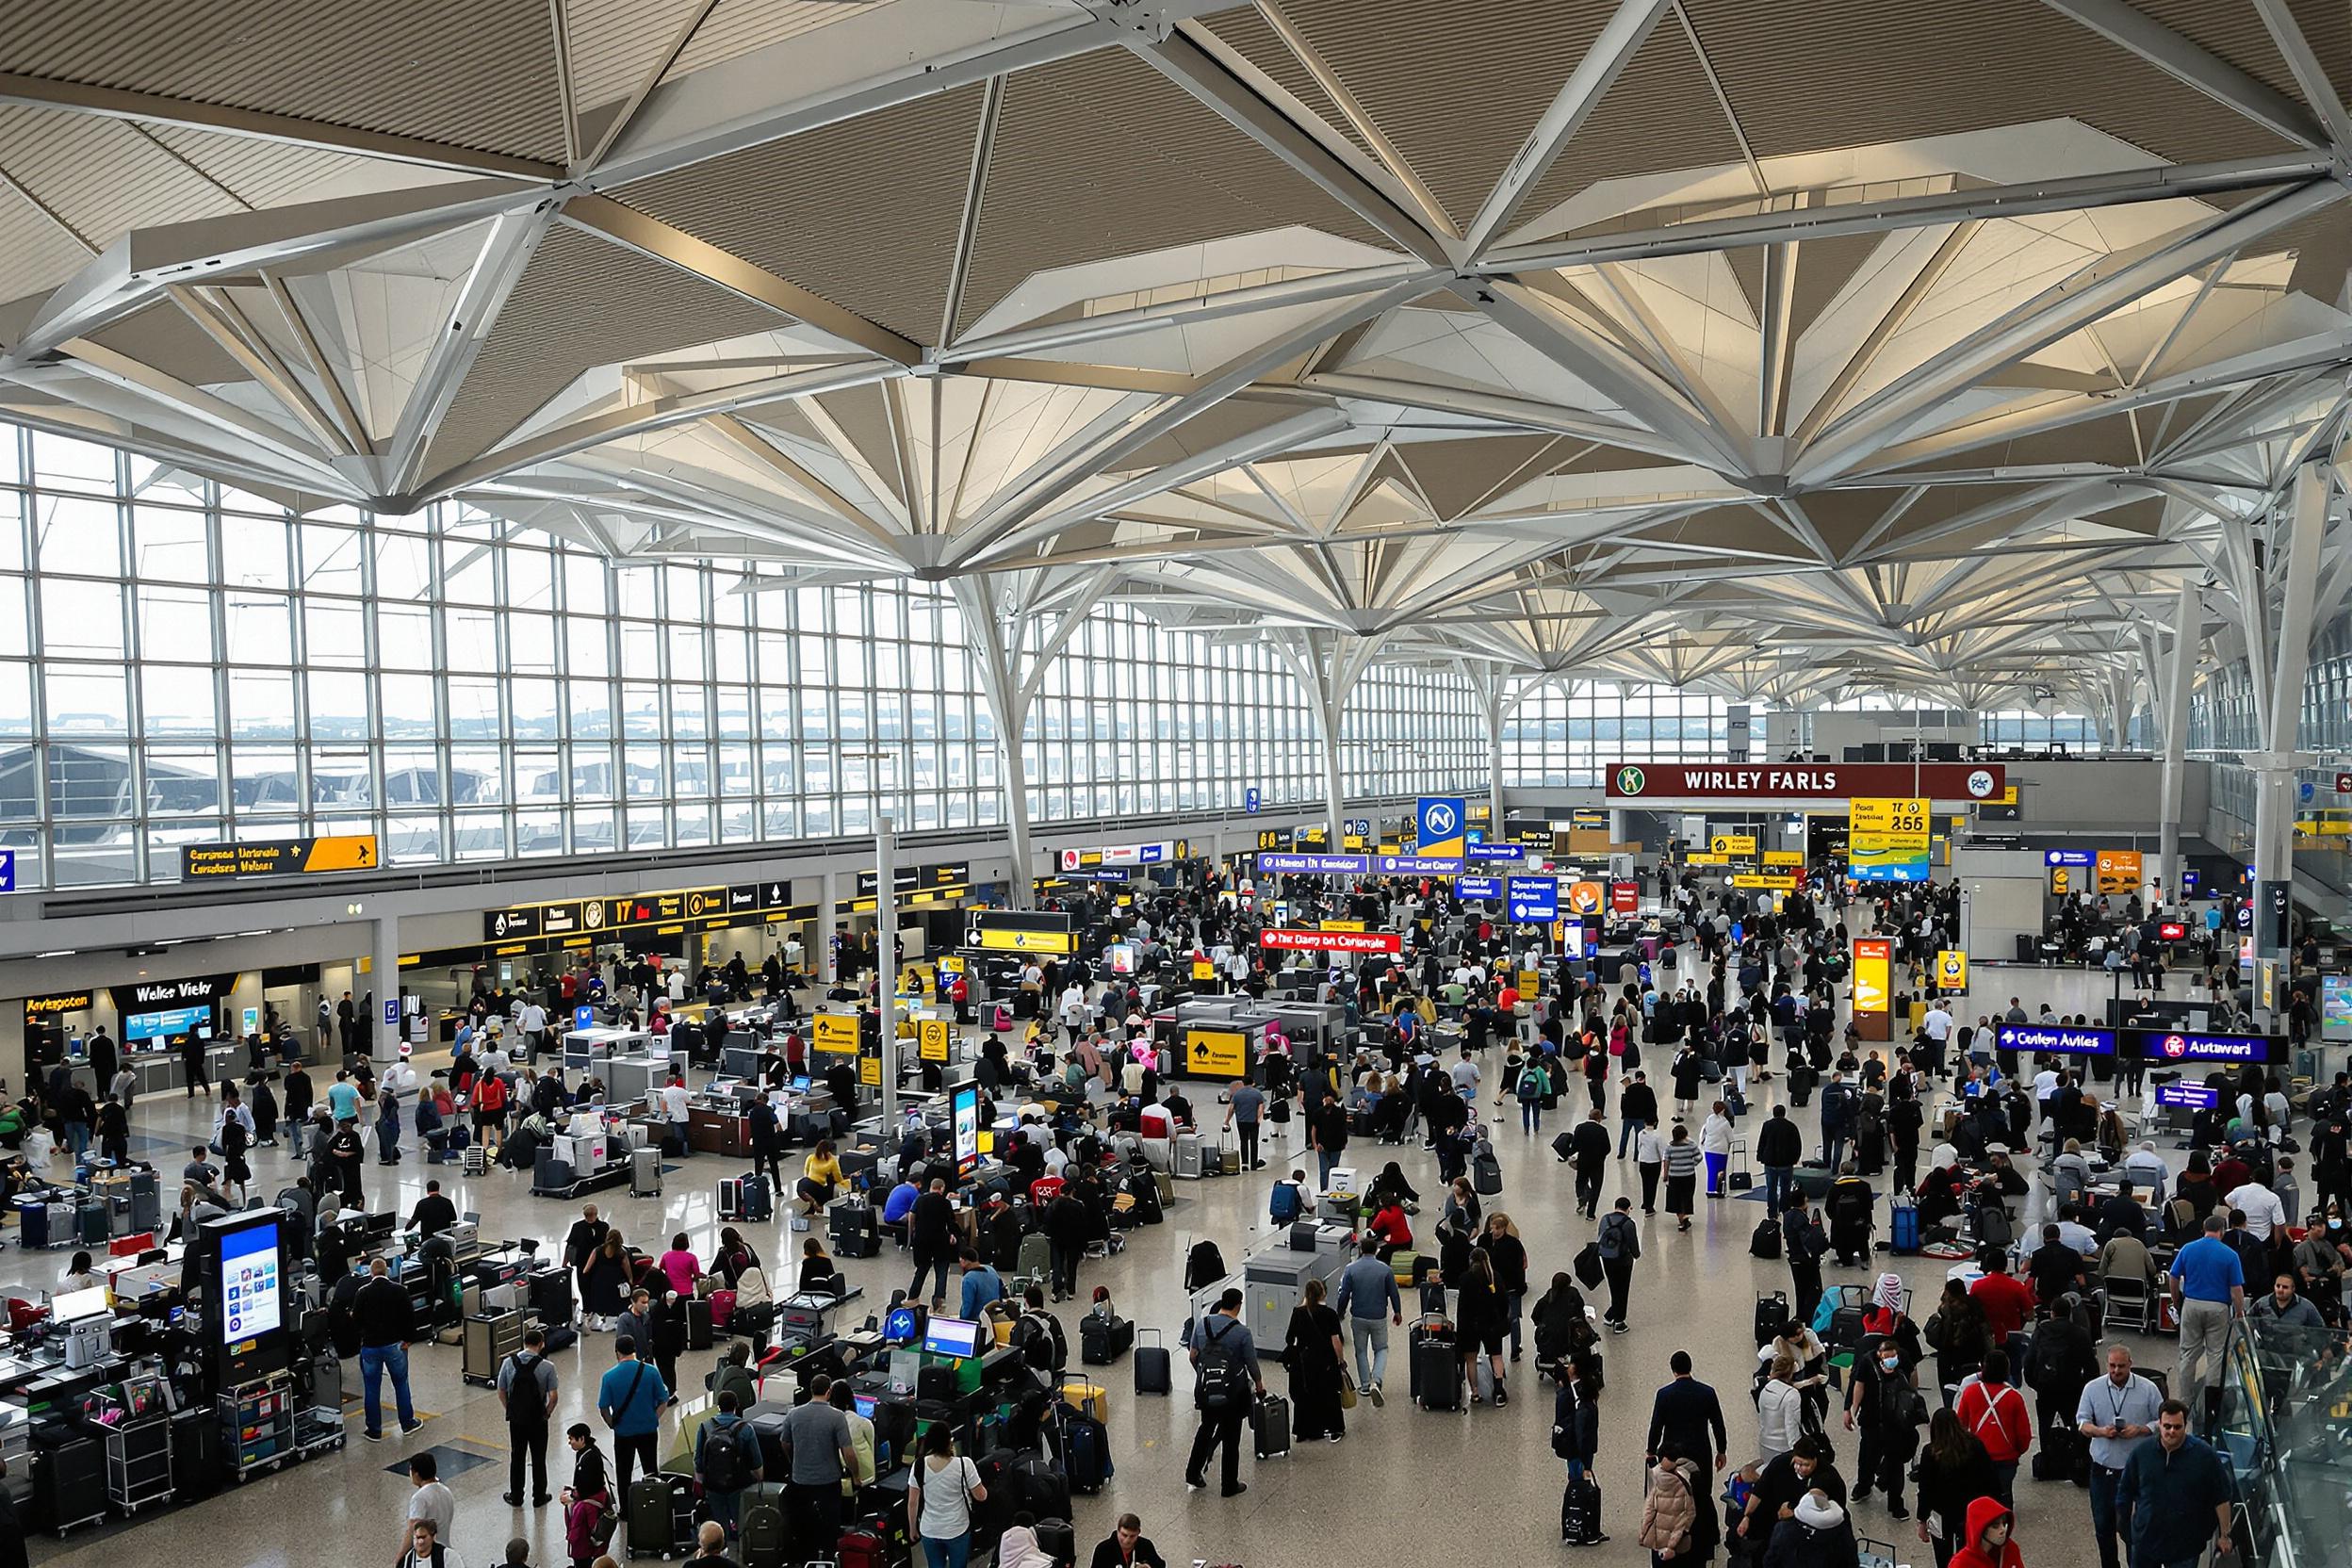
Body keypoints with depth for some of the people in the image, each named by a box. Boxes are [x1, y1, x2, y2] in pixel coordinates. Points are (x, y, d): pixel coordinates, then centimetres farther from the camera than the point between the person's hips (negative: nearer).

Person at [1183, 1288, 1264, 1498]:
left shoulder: (1202, 1325, -2)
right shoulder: (1241, 1332, -15)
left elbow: (1193, 1356, 6)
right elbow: (1252, 1365, -8)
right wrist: (1260, 1388, 9)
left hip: (1205, 1391, 4)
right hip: (1232, 1393, -4)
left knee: (1206, 1428, 25)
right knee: (1231, 1439, 9)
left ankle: (1193, 1474, 25)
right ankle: (1230, 1486, 18)